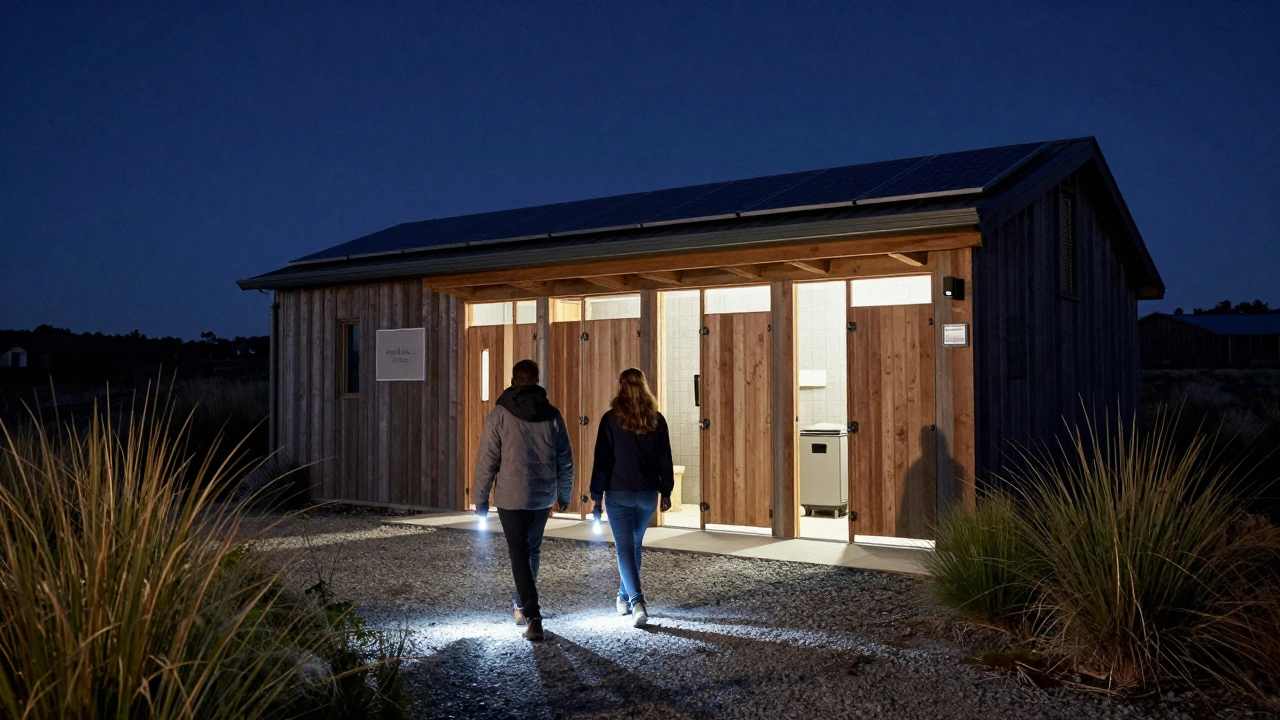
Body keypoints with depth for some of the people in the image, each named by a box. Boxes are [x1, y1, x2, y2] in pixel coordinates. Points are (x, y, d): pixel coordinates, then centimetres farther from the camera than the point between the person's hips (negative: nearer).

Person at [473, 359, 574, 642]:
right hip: (544, 497, 4)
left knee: (520, 554, 0)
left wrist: (481, 498, 2)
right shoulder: (552, 415, 2)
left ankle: (533, 617, -10)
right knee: (532, 551, 20)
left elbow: (487, 460, -8)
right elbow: (565, 460, 6)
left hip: (511, 497, -4)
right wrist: (564, 494, 18)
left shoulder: (499, 415, -7)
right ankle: (522, 605, 34)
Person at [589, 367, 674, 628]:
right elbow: (665, 459, 5)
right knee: (635, 544, 19)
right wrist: (666, 491, 14)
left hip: (618, 493, -4)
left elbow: (602, 460, -7)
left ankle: (637, 602, -14)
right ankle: (624, 597, 31)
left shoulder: (611, 419, -7)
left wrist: (596, 496, -1)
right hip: (648, 494, 4)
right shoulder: (656, 420, 2)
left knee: (624, 548, -1)